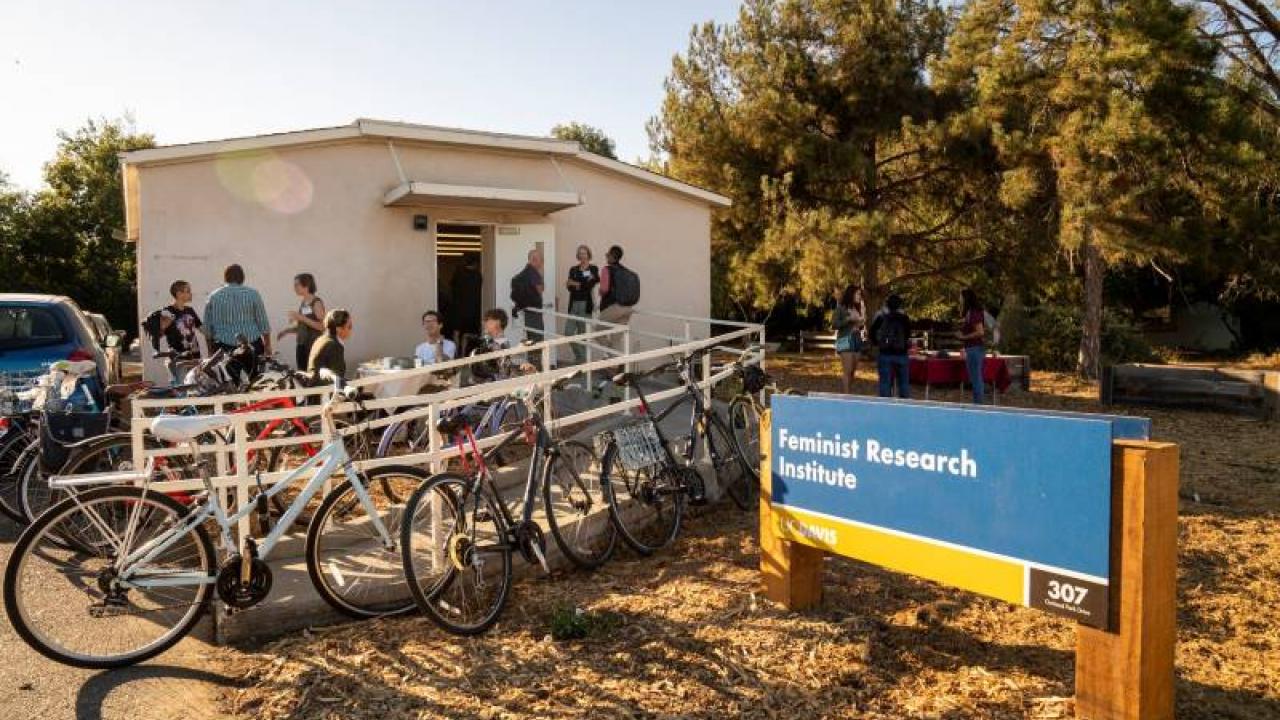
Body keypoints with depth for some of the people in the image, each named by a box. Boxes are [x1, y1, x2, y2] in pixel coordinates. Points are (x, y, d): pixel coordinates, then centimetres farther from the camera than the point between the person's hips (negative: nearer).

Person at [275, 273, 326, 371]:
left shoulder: (316, 303, -8)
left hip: (314, 346, -8)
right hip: (301, 345, 8)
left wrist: (302, 318, -19)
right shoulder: (303, 304, 14)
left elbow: (322, 326, -18)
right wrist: (286, 331, 8)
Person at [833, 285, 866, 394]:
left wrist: (863, 320, 4)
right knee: (847, 371, -12)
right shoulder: (841, 307, -3)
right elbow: (834, 323, -9)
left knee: (853, 372, 4)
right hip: (845, 340, -7)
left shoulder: (857, 308, 15)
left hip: (857, 339, 7)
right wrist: (849, 319, -14)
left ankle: (844, 395, 8)